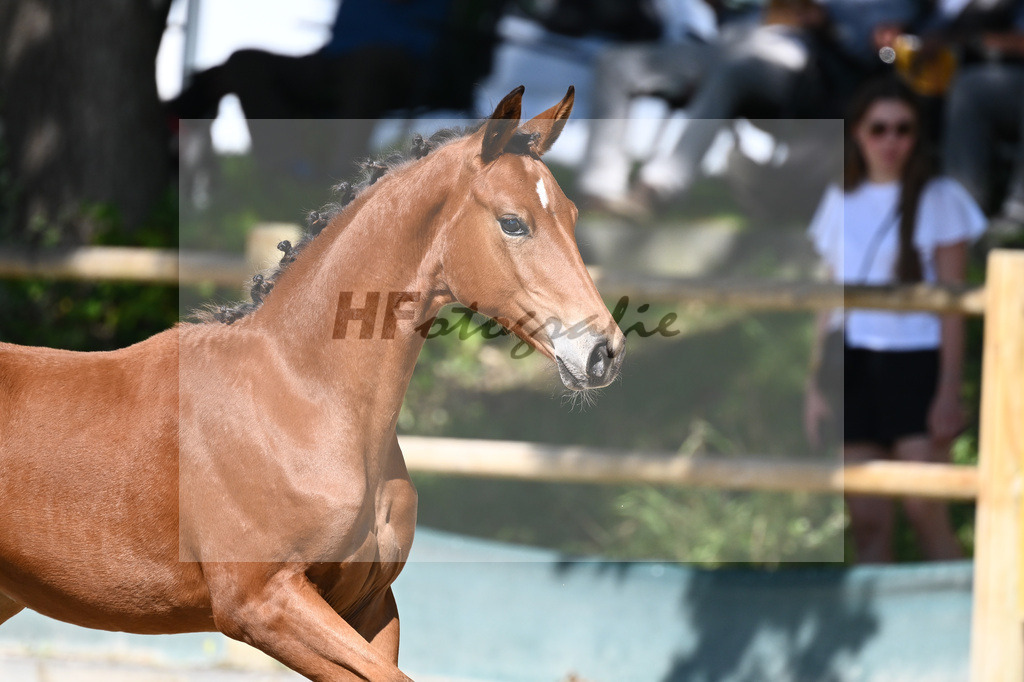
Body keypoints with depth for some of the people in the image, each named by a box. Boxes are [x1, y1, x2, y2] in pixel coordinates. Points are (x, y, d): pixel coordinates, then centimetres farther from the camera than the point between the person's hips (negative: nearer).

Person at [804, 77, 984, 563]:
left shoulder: (939, 199, 0)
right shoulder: (841, 202, 12)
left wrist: (949, 391, -9)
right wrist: (815, 386, 10)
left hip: (918, 362, -4)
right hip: (856, 366, 4)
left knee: (925, 511, -13)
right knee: (866, 522, -1)